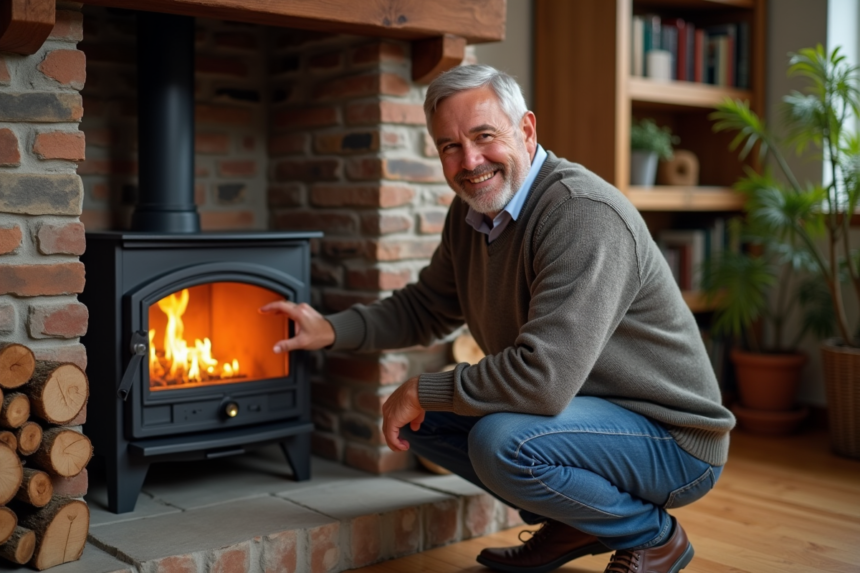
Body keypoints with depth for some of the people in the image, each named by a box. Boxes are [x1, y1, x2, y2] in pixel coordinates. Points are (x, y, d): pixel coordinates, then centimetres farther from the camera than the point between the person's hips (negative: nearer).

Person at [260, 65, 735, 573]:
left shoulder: (585, 215, -28)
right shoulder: (472, 211, 2)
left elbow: (542, 376, -35)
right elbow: (426, 308, 17)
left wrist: (422, 391, -21)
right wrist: (332, 330, 1)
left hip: (672, 437, -9)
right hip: (581, 410, 9)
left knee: (502, 442, -32)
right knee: (422, 415, 7)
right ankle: (572, 525, 15)